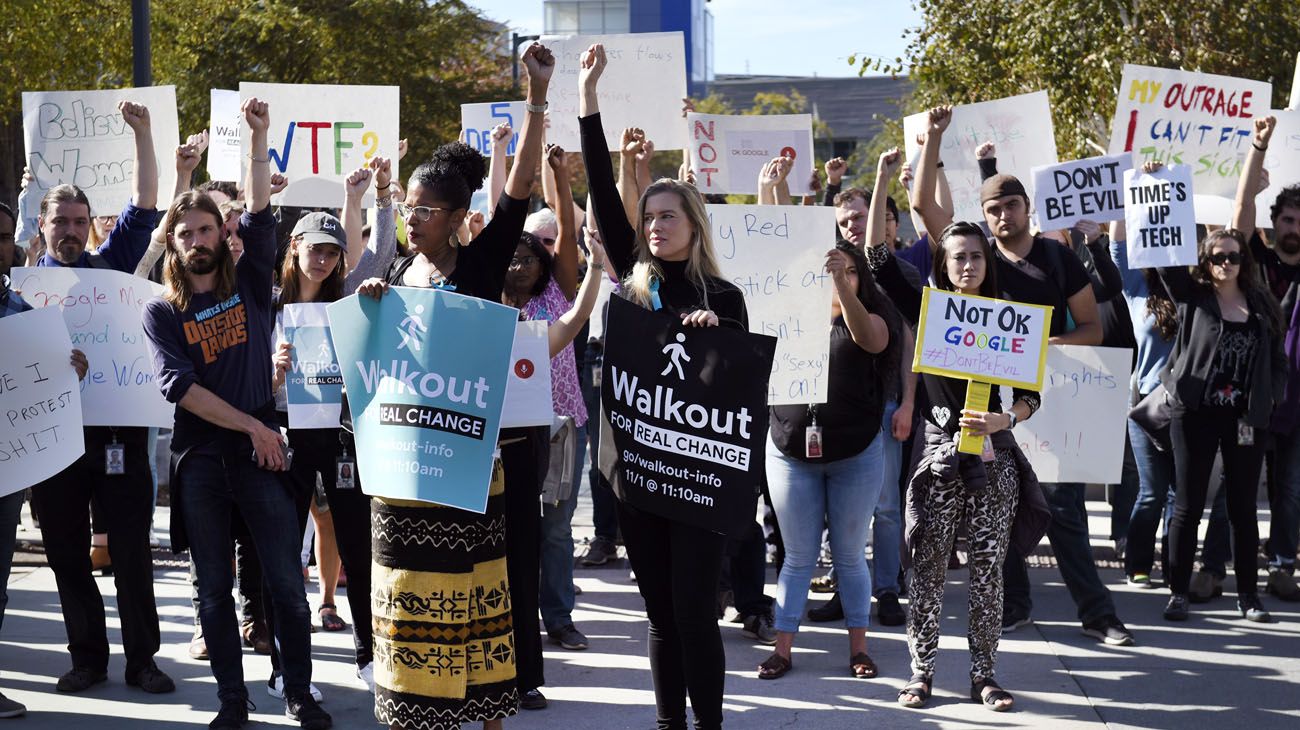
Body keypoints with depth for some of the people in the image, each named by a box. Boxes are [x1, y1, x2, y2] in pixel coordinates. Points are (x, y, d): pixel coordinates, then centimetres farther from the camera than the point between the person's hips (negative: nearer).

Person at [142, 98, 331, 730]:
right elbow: (179, 388, -7)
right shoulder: (160, 312, 4)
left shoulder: (248, 285, 7)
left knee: (286, 582, -1)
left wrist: (259, 138, -14)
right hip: (200, 458, 0)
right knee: (215, 589, 6)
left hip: (261, 451, 0)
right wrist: (251, 425, -13)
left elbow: (260, 216, -5)